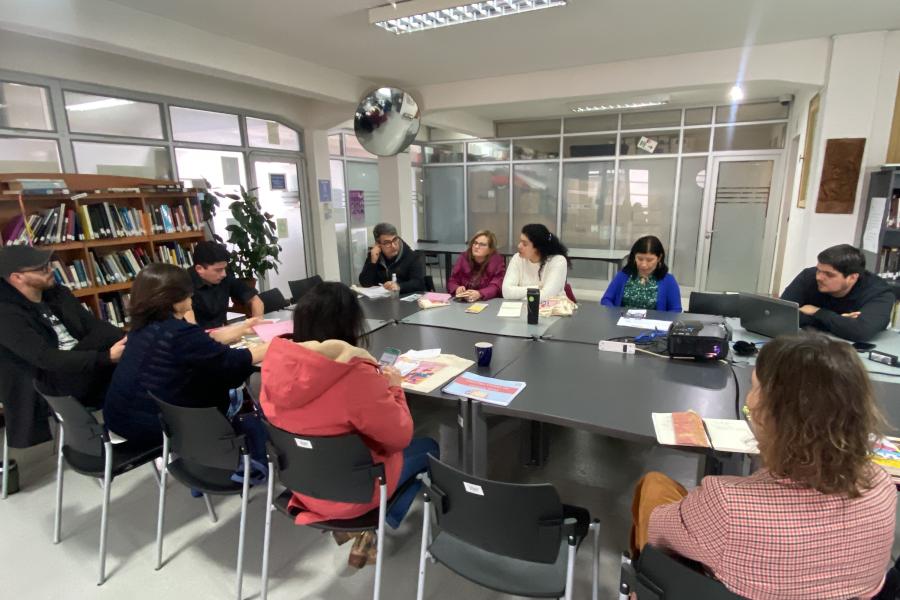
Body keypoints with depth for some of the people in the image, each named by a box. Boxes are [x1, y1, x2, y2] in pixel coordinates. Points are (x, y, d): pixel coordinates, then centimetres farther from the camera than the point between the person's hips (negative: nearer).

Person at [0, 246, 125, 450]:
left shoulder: (56, 292, 6)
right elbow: (47, 359, -27)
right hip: (44, 383, -7)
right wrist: (107, 357, -35)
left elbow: (93, 324, 3)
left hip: (80, 359, 7)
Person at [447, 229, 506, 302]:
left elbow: (496, 287, -14)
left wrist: (479, 294, -33)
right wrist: (457, 289, -20)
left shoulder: (497, 261, -4)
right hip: (463, 303, 3)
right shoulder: (463, 258, 4)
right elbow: (452, 282, 3)